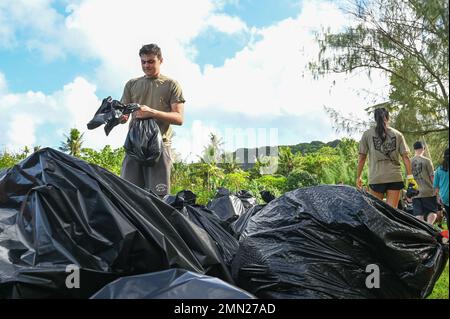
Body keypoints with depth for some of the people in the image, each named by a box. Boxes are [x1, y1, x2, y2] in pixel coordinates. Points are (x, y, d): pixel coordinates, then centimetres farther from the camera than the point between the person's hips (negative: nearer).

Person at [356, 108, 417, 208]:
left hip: (376, 178, -1)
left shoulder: (367, 134, 4)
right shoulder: (397, 134, 9)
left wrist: (358, 177, 8)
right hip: (395, 177, 2)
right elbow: (405, 157, 4)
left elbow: (362, 158, 2)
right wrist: (410, 177, 5)